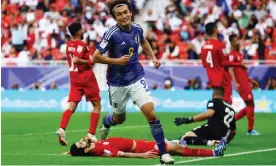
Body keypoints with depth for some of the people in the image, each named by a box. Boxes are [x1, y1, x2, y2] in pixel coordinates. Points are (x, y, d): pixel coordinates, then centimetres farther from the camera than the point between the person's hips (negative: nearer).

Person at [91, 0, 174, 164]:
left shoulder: (137, 29, -3)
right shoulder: (112, 34, -19)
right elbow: (96, 57, -16)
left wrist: (153, 57, 10)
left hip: (137, 78, 2)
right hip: (117, 82, -2)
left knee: (151, 112, -16)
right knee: (119, 118, 19)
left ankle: (163, 153, -10)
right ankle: (106, 123, 57)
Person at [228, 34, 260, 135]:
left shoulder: (239, 54, 19)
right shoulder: (232, 55, -10)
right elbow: (231, 70, -20)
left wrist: (251, 81, 28)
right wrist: (235, 83, -31)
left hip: (245, 83, 9)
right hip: (241, 84, -9)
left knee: (249, 106, 12)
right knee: (250, 104, -7)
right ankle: (250, 130, -1)